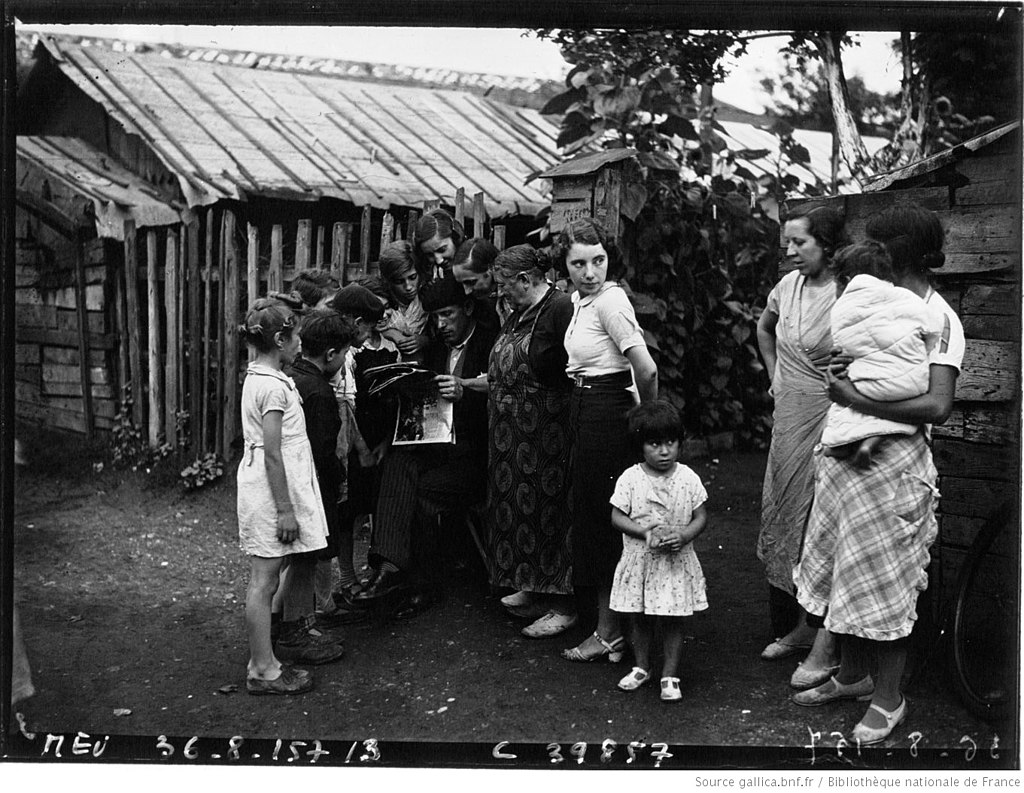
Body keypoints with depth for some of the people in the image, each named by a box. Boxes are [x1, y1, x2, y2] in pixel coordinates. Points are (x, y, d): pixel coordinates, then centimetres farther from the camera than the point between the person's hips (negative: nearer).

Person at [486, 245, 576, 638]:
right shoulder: (517, 315, 15)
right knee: (518, 502, 13)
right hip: (512, 434, 9)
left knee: (549, 508, -3)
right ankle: (534, 588, 28)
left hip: (547, 430, -9)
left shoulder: (561, 308, -14)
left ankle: (563, 605, 7)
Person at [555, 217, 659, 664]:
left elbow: (647, 370, -24)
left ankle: (610, 633, 11)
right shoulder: (582, 300, 10)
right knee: (590, 512, 16)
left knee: (603, 519, -1)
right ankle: (607, 623, 30)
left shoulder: (610, 300, -19)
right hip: (585, 413, 10)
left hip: (607, 413, -10)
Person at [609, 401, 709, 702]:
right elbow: (617, 517, -6)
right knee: (639, 618, 13)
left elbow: (701, 516, 0)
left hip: (676, 562, 0)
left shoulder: (688, 478, -5)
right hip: (639, 560, 1)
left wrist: (684, 535, -19)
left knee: (672, 619, 5)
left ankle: (670, 675, 20)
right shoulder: (630, 479, -8)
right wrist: (645, 532, -20)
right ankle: (641, 667, 33)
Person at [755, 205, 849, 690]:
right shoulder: (788, 285, 6)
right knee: (782, 517, 13)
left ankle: (825, 648, 5)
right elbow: (763, 329, 26)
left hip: (828, 420, -7)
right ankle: (794, 627, 28)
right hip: (788, 418, 8)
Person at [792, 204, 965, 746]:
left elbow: (937, 406, -24)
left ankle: (888, 699, 18)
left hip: (893, 460, -8)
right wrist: (840, 371, -2)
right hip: (845, 454, 8)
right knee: (845, 572, 15)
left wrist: (857, 400, -22)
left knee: (886, 584, 3)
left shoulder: (938, 317, -13)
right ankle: (852, 675, 33)